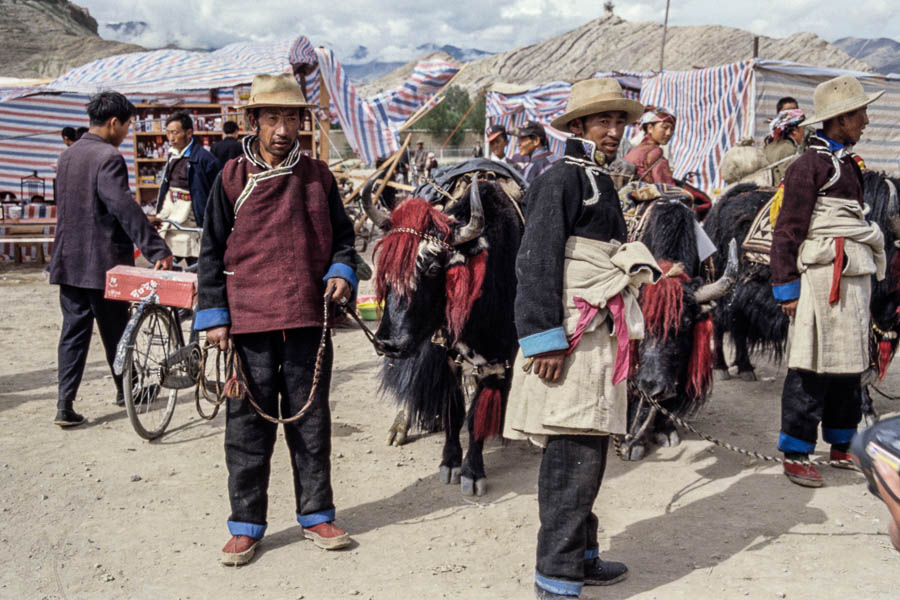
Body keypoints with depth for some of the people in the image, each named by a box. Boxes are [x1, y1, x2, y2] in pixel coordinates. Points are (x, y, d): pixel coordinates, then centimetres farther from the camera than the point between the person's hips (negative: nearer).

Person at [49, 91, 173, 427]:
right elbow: (125, 208, -24)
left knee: (73, 331, 7)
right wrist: (157, 250, -27)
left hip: (69, 261, 7)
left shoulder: (68, 155, 12)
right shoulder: (108, 157, -15)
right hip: (102, 262, -7)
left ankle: (65, 404, 1)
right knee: (114, 330, 9)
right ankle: (125, 391, 25)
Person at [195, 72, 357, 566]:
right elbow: (212, 251, 3)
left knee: (310, 419, 10)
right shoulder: (232, 178, 2)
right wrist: (214, 315, -2)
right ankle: (246, 525, 17)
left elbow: (341, 234, 17)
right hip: (249, 320, -2)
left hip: (307, 318, 2)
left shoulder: (317, 177, 8)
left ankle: (316, 514, 23)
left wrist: (341, 272, -3)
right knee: (249, 423, 5)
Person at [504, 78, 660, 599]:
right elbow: (537, 262, -16)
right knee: (574, 456, -10)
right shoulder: (561, 180, -9)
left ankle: (580, 556, 29)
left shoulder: (600, 183, 21)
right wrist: (545, 338, -21)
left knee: (588, 452, 16)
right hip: (570, 340, -10)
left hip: (600, 337, 10)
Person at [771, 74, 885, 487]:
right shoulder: (810, 164, -9)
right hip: (824, 275, -9)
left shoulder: (848, 162, 17)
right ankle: (795, 455, 2)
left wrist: (871, 269, 20)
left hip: (855, 276, 9)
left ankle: (841, 445, 28)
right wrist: (787, 287, -15)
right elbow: (787, 230, -12)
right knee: (813, 366, -6)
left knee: (849, 361, 15)